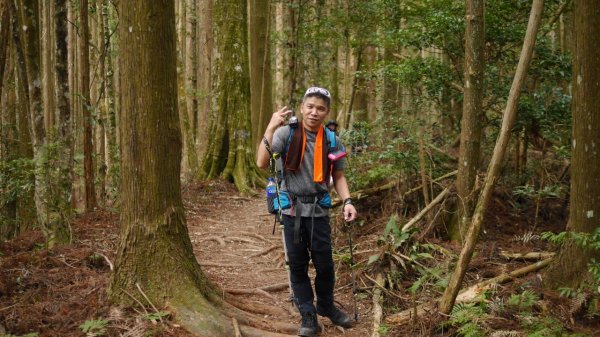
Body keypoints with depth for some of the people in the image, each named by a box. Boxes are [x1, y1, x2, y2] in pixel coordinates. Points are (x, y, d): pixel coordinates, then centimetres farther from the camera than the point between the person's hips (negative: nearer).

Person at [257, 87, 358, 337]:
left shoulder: (332, 141, 1)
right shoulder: (286, 133, -8)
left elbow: (338, 176, 10)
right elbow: (262, 163, -18)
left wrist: (347, 201, -6)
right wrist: (270, 129, -27)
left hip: (318, 209, 2)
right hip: (292, 208, -1)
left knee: (324, 263, 5)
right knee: (297, 264, 6)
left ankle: (325, 305, 30)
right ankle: (308, 316, 17)